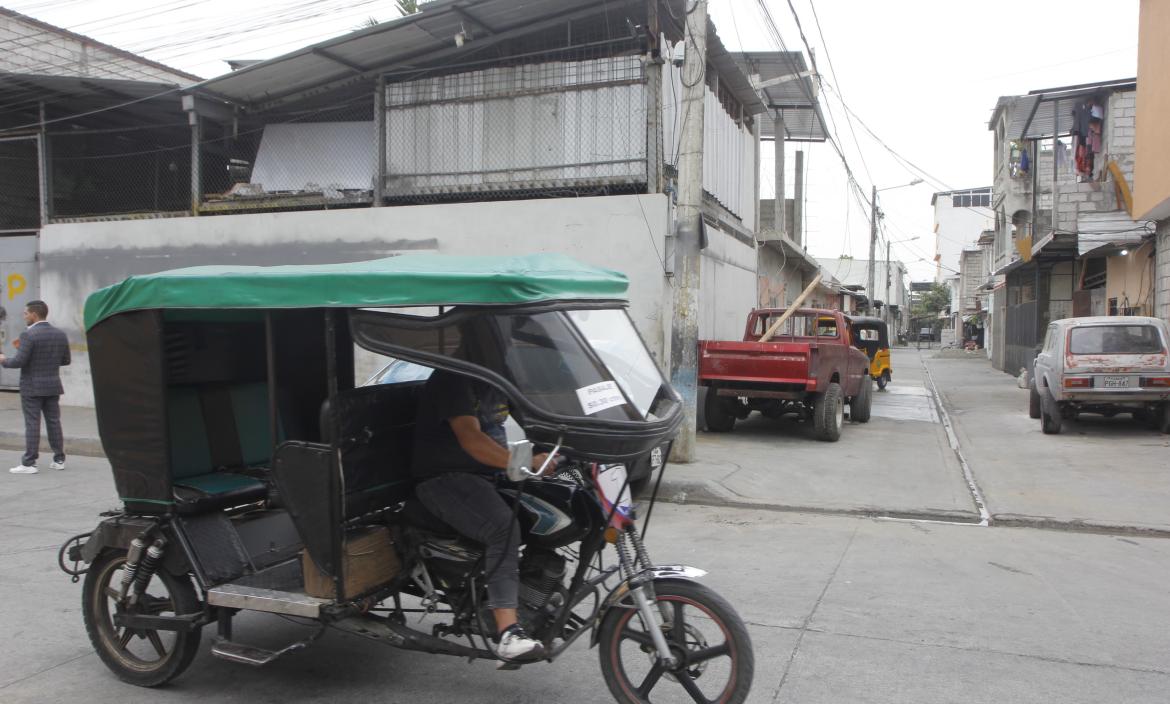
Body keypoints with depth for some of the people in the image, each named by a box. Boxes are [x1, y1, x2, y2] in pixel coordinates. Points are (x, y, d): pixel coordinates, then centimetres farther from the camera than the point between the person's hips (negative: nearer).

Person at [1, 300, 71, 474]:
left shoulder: (28, 335, -15)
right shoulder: (60, 334, 4)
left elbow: (19, 361, -18)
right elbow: (66, 360, 10)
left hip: (32, 388, -5)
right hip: (53, 386, 6)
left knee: (32, 424, -2)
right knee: (54, 422, 11)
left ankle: (29, 463, 1)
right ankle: (59, 459, 14)